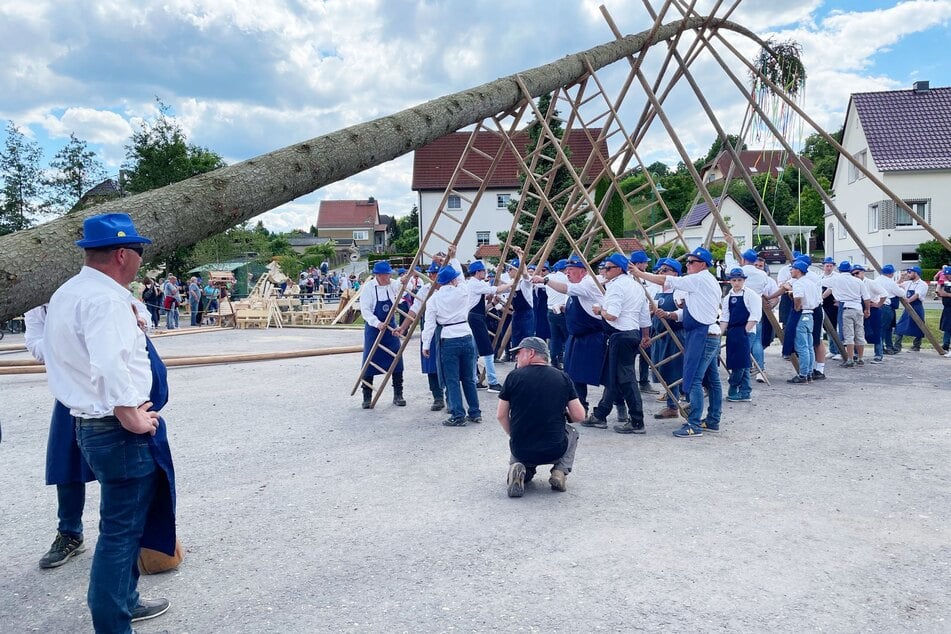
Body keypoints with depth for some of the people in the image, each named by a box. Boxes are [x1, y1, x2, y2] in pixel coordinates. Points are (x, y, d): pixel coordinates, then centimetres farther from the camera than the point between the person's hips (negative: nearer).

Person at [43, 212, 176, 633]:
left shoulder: (68, 294, 12)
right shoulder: (105, 299, -21)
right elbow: (111, 368, -33)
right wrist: (131, 418, -23)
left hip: (90, 421, 11)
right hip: (118, 432, -11)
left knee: (124, 524, 24)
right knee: (120, 530, 0)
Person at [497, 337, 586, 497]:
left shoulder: (514, 376, -5)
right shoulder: (563, 377, -1)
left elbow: (501, 415, 1)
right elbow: (579, 416, 0)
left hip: (521, 450, 0)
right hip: (554, 451, 0)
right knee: (572, 432, 32)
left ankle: (519, 468, 1)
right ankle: (560, 471, 9)